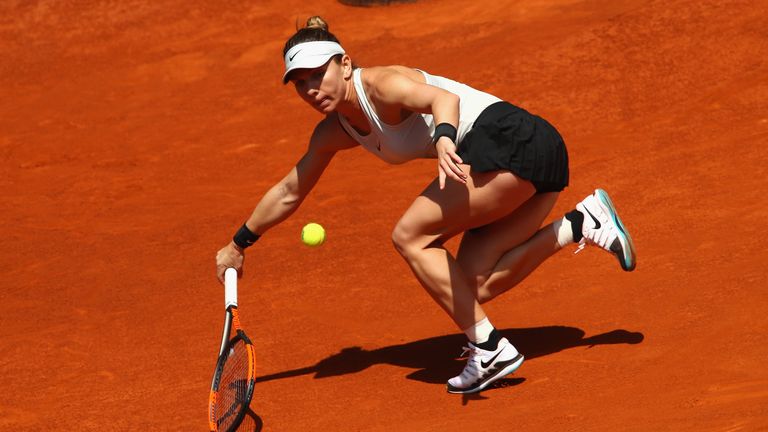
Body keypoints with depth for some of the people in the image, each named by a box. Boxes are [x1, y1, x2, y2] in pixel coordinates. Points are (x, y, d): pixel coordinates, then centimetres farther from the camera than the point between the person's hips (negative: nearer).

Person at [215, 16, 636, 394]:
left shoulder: (378, 83, -13)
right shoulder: (334, 132, 14)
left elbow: (443, 97, -32)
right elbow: (289, 192, 28)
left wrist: (443, 138, -54)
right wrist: (238, 244, 35)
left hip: (513, 139, -10)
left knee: (410, 237, -11)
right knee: (471, 285, 2)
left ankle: (489, 350, -11)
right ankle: (583, 223, 4)